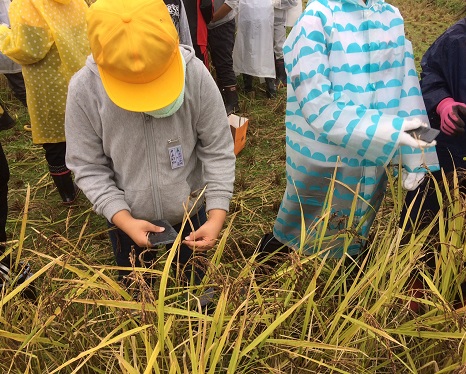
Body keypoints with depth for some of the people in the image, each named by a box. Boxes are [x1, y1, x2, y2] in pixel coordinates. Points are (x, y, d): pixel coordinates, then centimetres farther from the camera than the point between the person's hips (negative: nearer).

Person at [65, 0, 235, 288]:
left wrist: (217, 216, -23)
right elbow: (88, 167, -14)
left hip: (191, 212, 0)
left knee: (196, 283, 28)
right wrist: (123, 219, -24)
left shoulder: (196, 75, -25)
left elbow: (218, 151, -17)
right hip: (127, 219, 1)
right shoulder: (84, 89, -24)